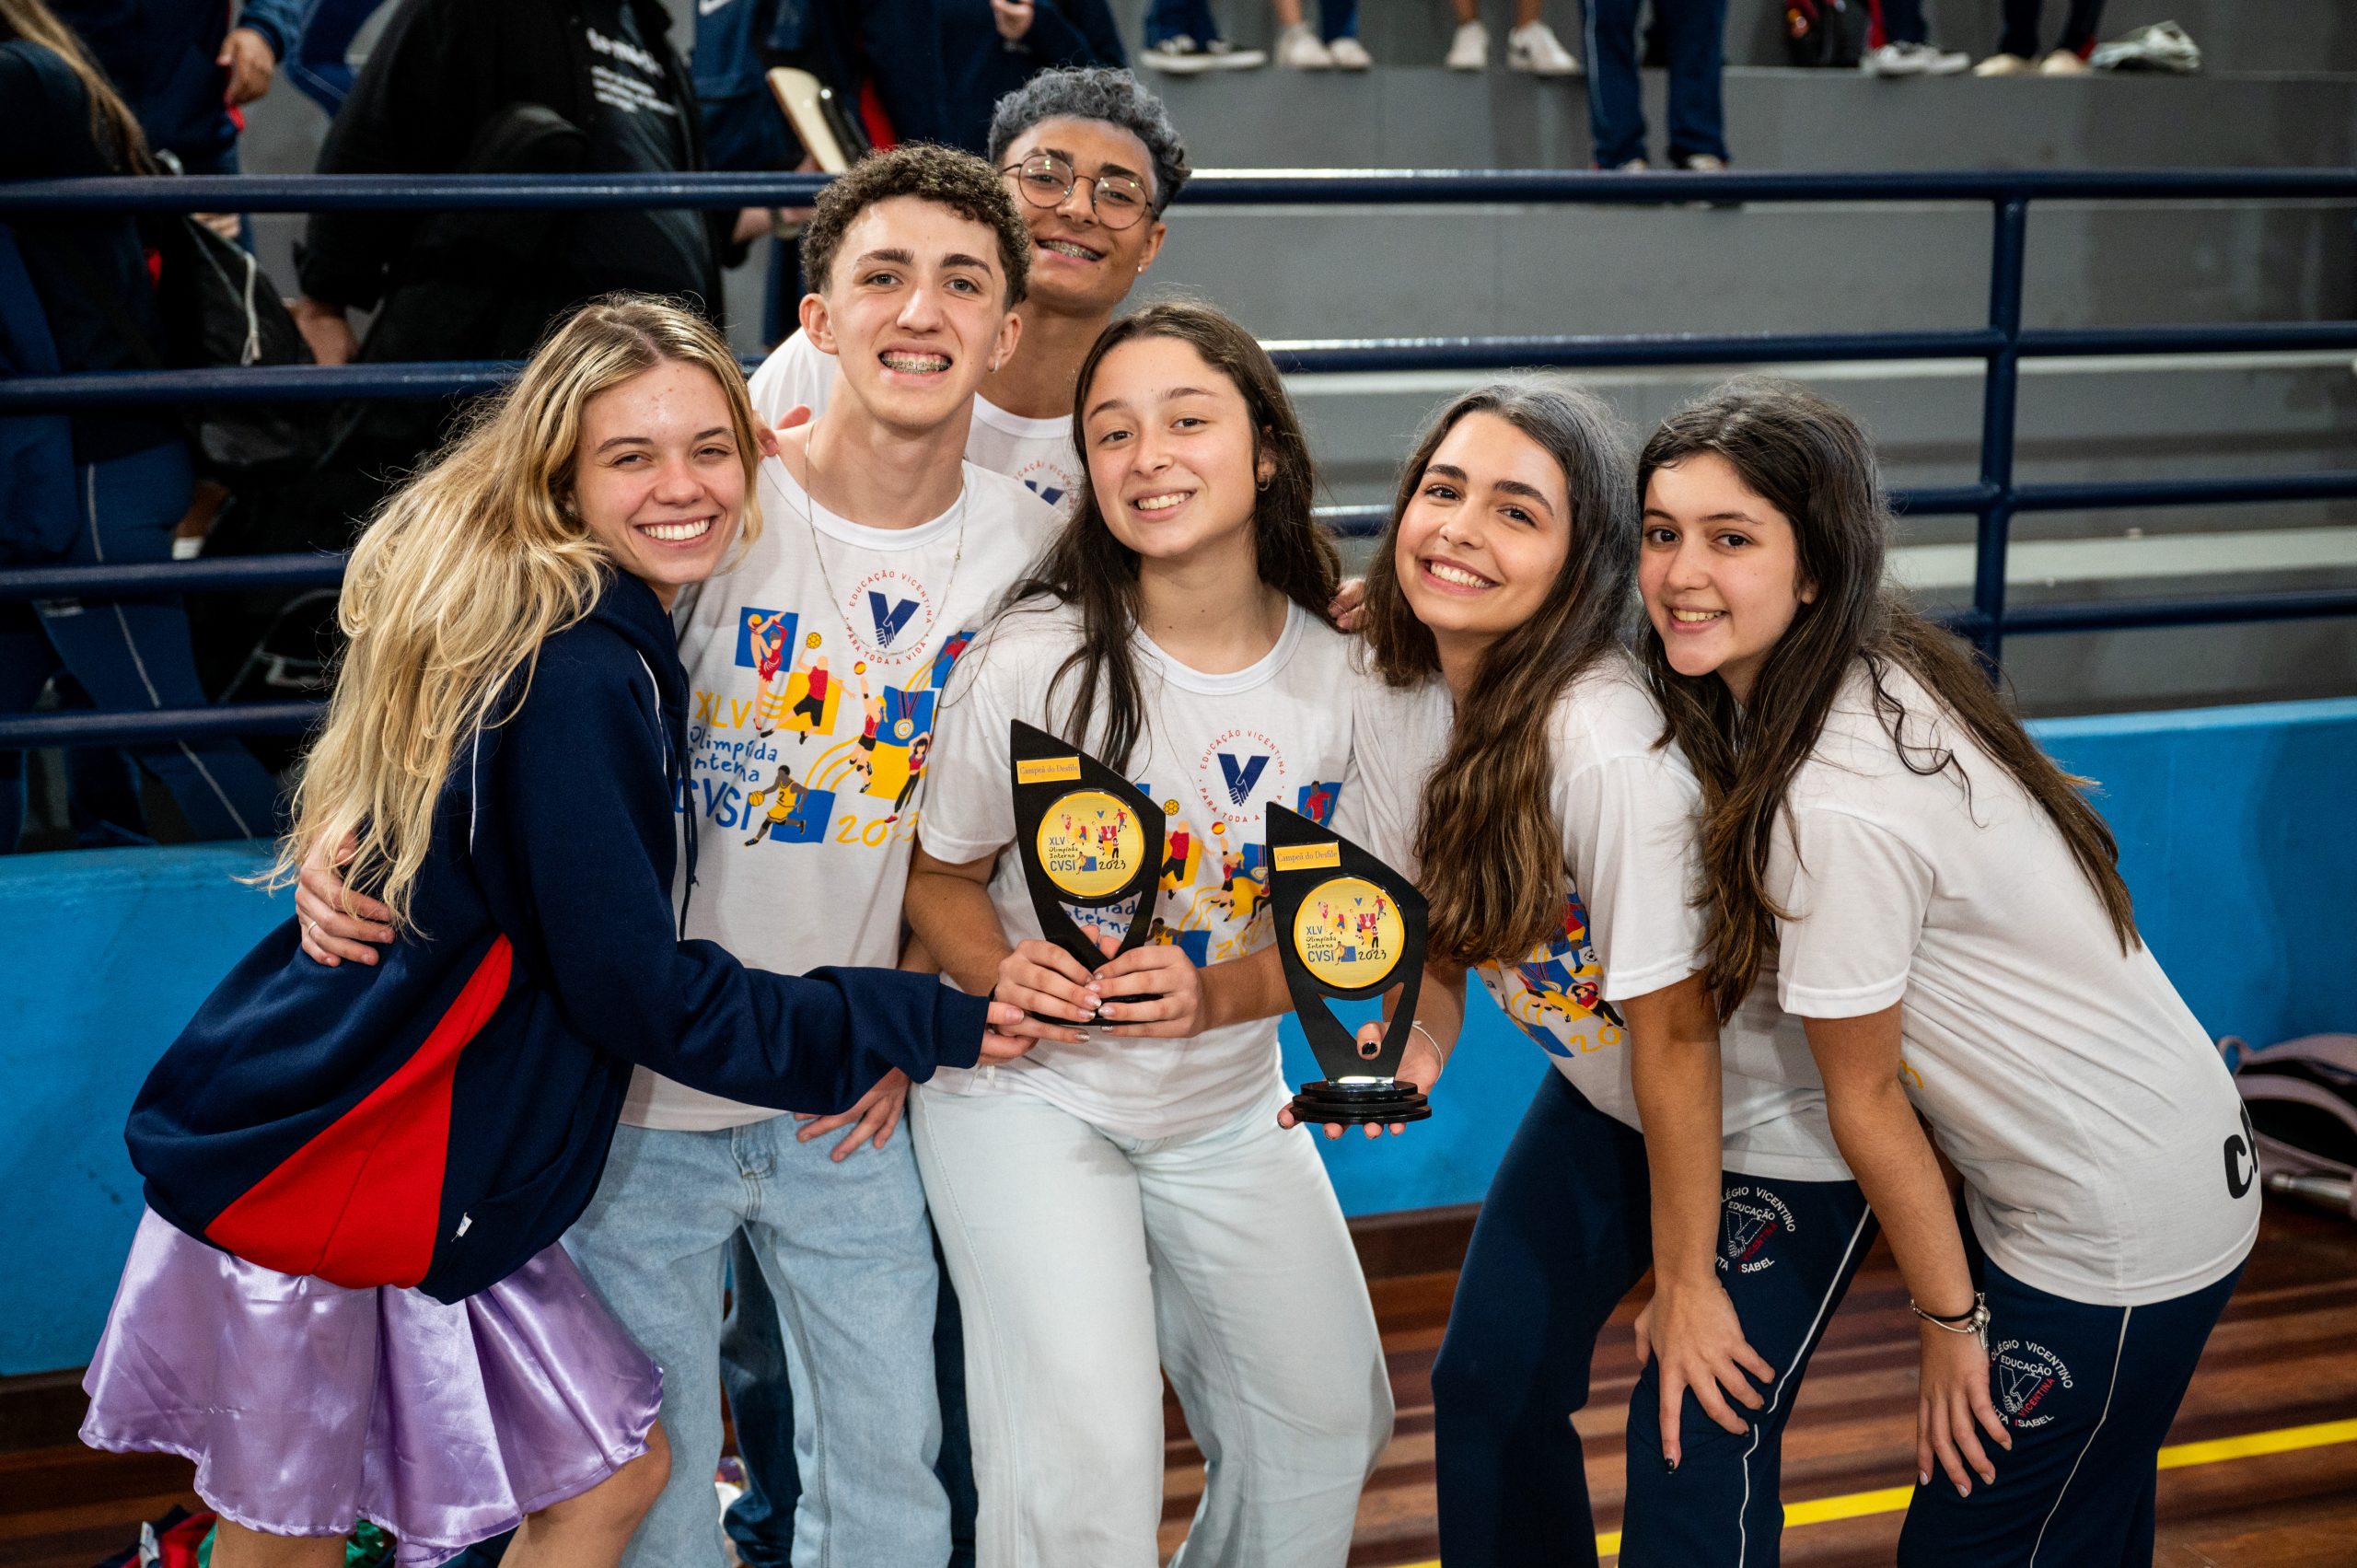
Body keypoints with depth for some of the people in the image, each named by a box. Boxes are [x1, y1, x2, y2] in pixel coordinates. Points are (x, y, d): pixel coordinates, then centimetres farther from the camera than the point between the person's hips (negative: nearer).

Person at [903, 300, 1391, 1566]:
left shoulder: (1341, 677, -9)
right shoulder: (1029, 664, -18)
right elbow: (941, 874, -5)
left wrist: (1217, 995, -19)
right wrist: (1002, 976, -26)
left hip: (1228, 1105, 4)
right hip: (1026, 1090, -4)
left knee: (1326, 1419, 14)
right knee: (1086, 1465, -16)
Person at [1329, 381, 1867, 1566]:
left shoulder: (1610, 747, -35)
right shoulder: (1389, 695, -13)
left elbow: (1676, 1036, -25)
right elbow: (1436, 926, 3)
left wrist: (1686, 1285, -15)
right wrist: (1415, 1042, -19)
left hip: (1770, 1118, -6)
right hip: (1600, 1093, 7)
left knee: (1693, 1449, -6)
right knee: (1486, 1382, 9)